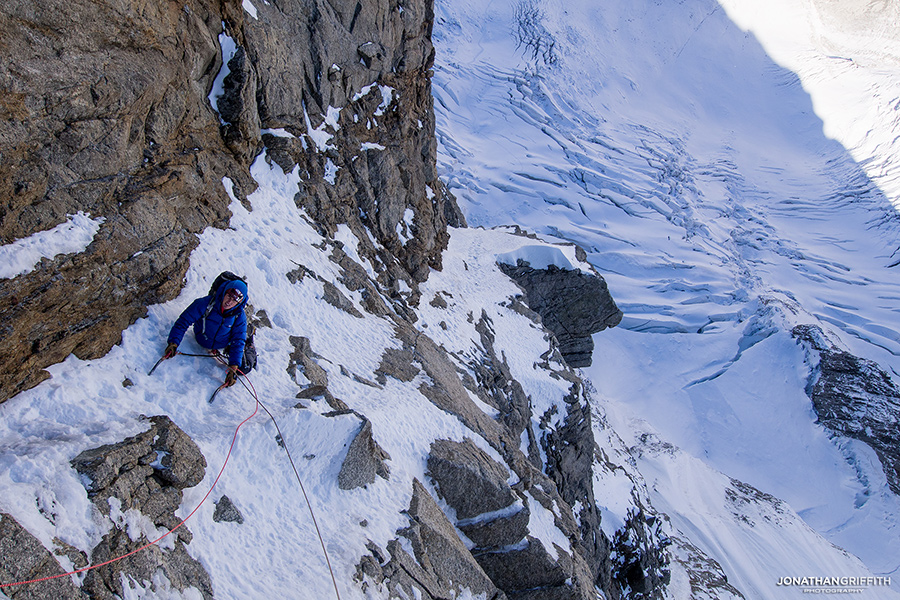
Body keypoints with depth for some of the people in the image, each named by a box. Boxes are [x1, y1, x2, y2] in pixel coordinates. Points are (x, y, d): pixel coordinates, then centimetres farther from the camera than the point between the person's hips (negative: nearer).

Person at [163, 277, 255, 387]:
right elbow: (184, 321, -26)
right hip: (202, 342, 0)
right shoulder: (207, 303, -31)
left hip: (224, 345, 0)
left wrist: (233, 368, -35)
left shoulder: (239, 316, -27)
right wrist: (173, 343, -36)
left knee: (243, 369, -6)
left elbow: (237, 342, -26)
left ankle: (249, 348, 22)